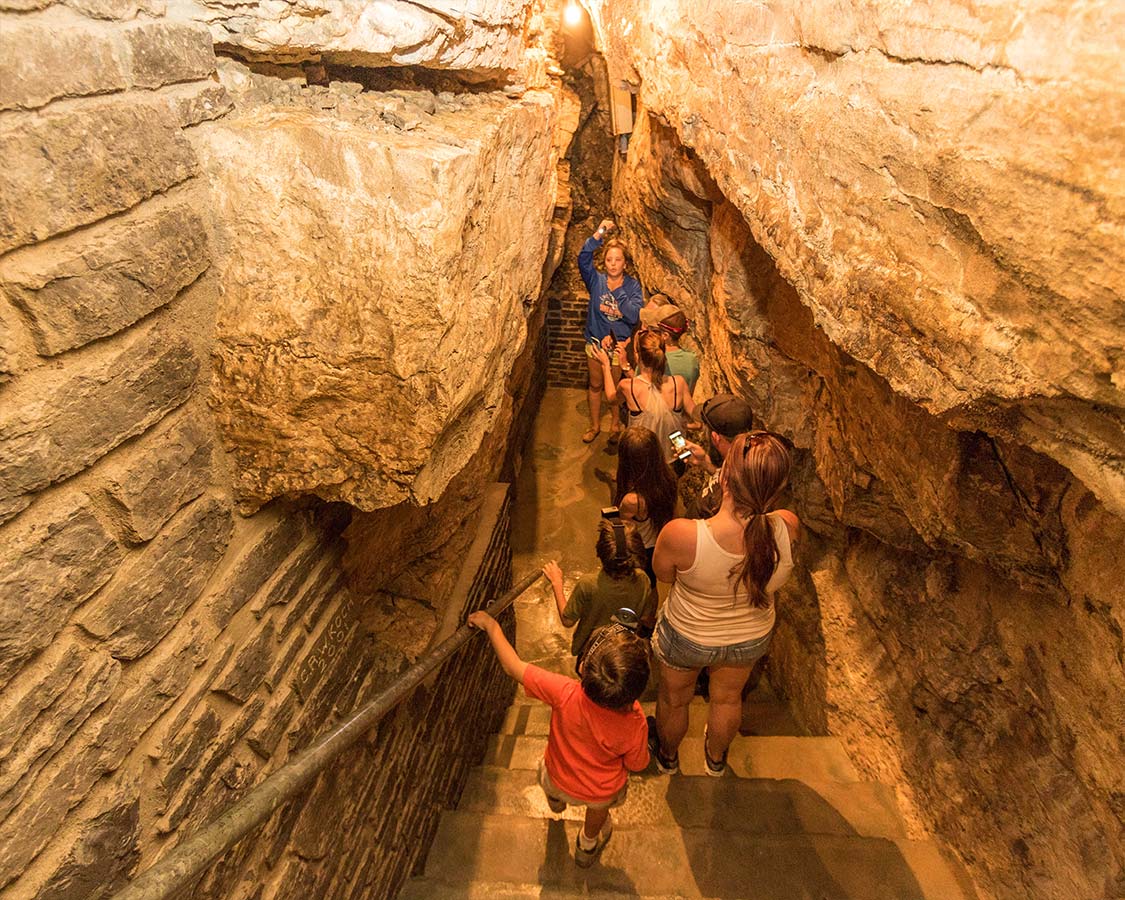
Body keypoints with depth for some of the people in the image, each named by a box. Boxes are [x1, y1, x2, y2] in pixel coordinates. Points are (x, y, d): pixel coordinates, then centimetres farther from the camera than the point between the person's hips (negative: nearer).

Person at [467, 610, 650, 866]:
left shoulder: (566, 694, -41)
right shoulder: (635, 725, -37)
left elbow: (514, 667, -31)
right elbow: (636, 765, -16)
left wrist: (492, 626, -20)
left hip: (559, 781, 1)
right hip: (602, 793, -1)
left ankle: (556, 800, 68)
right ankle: (588, 845, 63)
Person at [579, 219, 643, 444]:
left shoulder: (632, 285, -10)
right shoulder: (596, 281, -8)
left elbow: (635, 316, -22)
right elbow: (583, 259, -26)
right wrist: (599, 234, -37)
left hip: (620, 344, -1)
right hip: (595, 343, 2)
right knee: (595, 385, 16)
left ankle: (616, 425, 36)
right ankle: (594, 426, 34)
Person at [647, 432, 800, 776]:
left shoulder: (681, 535, -42)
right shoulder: (787, 528, -33)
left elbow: (663, 574, -17)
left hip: (687, 638, -2)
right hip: (751, 639, 3)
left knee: (674, 699, 31)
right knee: (728, 698, 34)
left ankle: (667, 755, 62)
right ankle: (716, 758, 64)